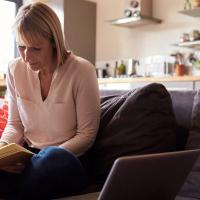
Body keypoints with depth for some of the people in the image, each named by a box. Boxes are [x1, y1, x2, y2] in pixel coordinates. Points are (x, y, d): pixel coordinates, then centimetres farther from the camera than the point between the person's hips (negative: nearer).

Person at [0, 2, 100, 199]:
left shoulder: (81, 71, -12)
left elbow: (87, 134, -8)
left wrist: (46, 158, -20)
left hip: (68, 159, -2)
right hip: (27, 157, 2)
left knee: (53, 158, -38)